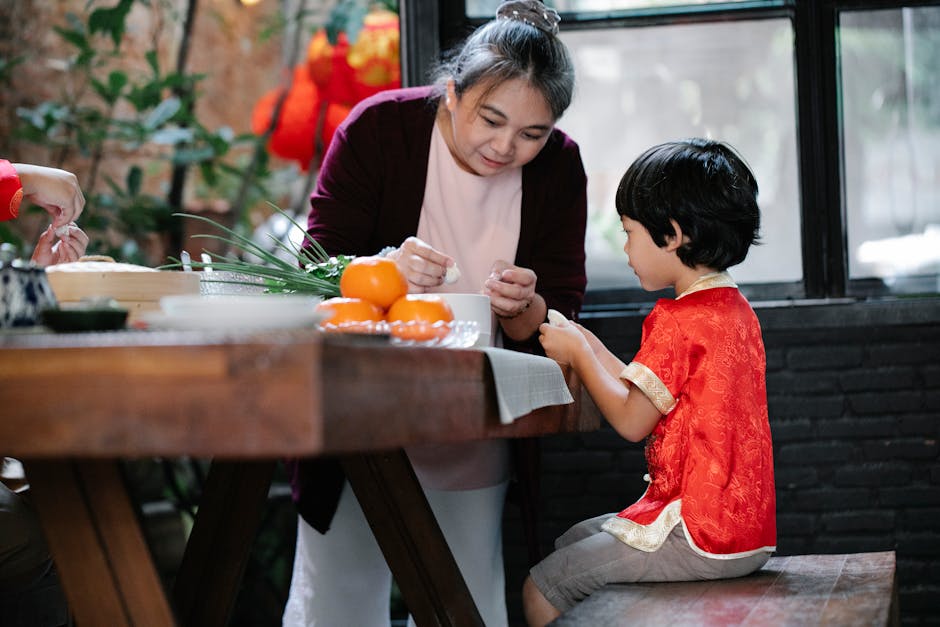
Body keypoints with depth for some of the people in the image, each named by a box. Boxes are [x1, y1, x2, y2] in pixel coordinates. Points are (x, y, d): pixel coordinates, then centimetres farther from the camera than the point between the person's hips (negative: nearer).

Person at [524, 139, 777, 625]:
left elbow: (631, 420, -14)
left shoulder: (679, 320, -18)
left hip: (699, 538, -11)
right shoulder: (735, 309, 12)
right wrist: (591, 349, 16)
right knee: (572, 541, 24)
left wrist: (578, 354, -1)